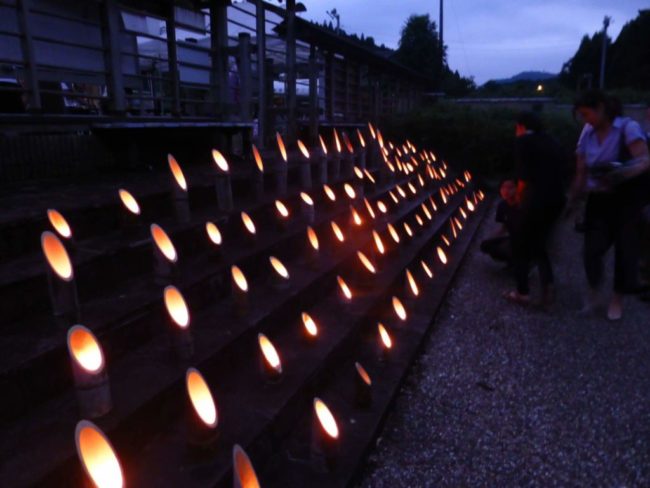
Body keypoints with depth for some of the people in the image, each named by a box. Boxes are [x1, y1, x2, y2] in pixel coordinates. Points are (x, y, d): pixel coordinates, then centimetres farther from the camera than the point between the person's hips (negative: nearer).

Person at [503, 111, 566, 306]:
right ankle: (548, 286, 12)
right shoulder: (552, 142, 18)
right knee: (538, 243, 23)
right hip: (556, 199, 7)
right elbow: (559, 173, 11)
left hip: (536, 200, -7)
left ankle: (523, 292, 17)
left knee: (520, 245, 11)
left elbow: (524, 176, -12)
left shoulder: (523, 141, -2)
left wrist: (520, 197, 6)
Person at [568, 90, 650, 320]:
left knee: (624, 248, 5)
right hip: (598, 199, 3)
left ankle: (617, 298, 24)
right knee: (592, 248, -6)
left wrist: (622, 174, -46)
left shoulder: (627, 127, -13)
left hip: (626, 199, -3)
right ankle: (593, 290, 20)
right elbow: (581, 173, 3)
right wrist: (572, 201, -5)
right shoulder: (587, 134, 1)